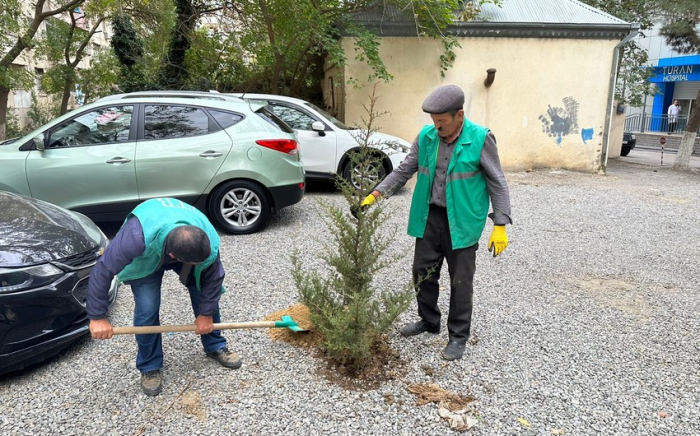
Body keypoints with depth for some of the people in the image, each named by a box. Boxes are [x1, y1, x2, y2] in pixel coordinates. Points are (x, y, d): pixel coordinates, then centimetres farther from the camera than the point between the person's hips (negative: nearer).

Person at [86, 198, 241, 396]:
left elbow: (213, 277, -19)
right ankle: (150, 367, 10)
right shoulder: (138, 237, -48)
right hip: (145, 257, -2)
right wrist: (98, 317, -30)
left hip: (187, 248, 2)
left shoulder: (209, 242, -38)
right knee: (147, 310, -13)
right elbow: (103, 270, -36)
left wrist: (206, 313, -10)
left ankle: (215, 347, 21)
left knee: (206, 295, -4)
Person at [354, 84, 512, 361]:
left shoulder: (480, 139, -11)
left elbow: (497, 183, -7)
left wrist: (500, 225, -11)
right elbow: (403, 171, 6)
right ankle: (428, 321, 37)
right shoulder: (425, 136, 0)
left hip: (461, 222, -4)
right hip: (429, 217, 5)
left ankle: (458, 336, 24)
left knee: (460, 281, 6)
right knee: (423, 273, 14)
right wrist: (375, 195, -3)